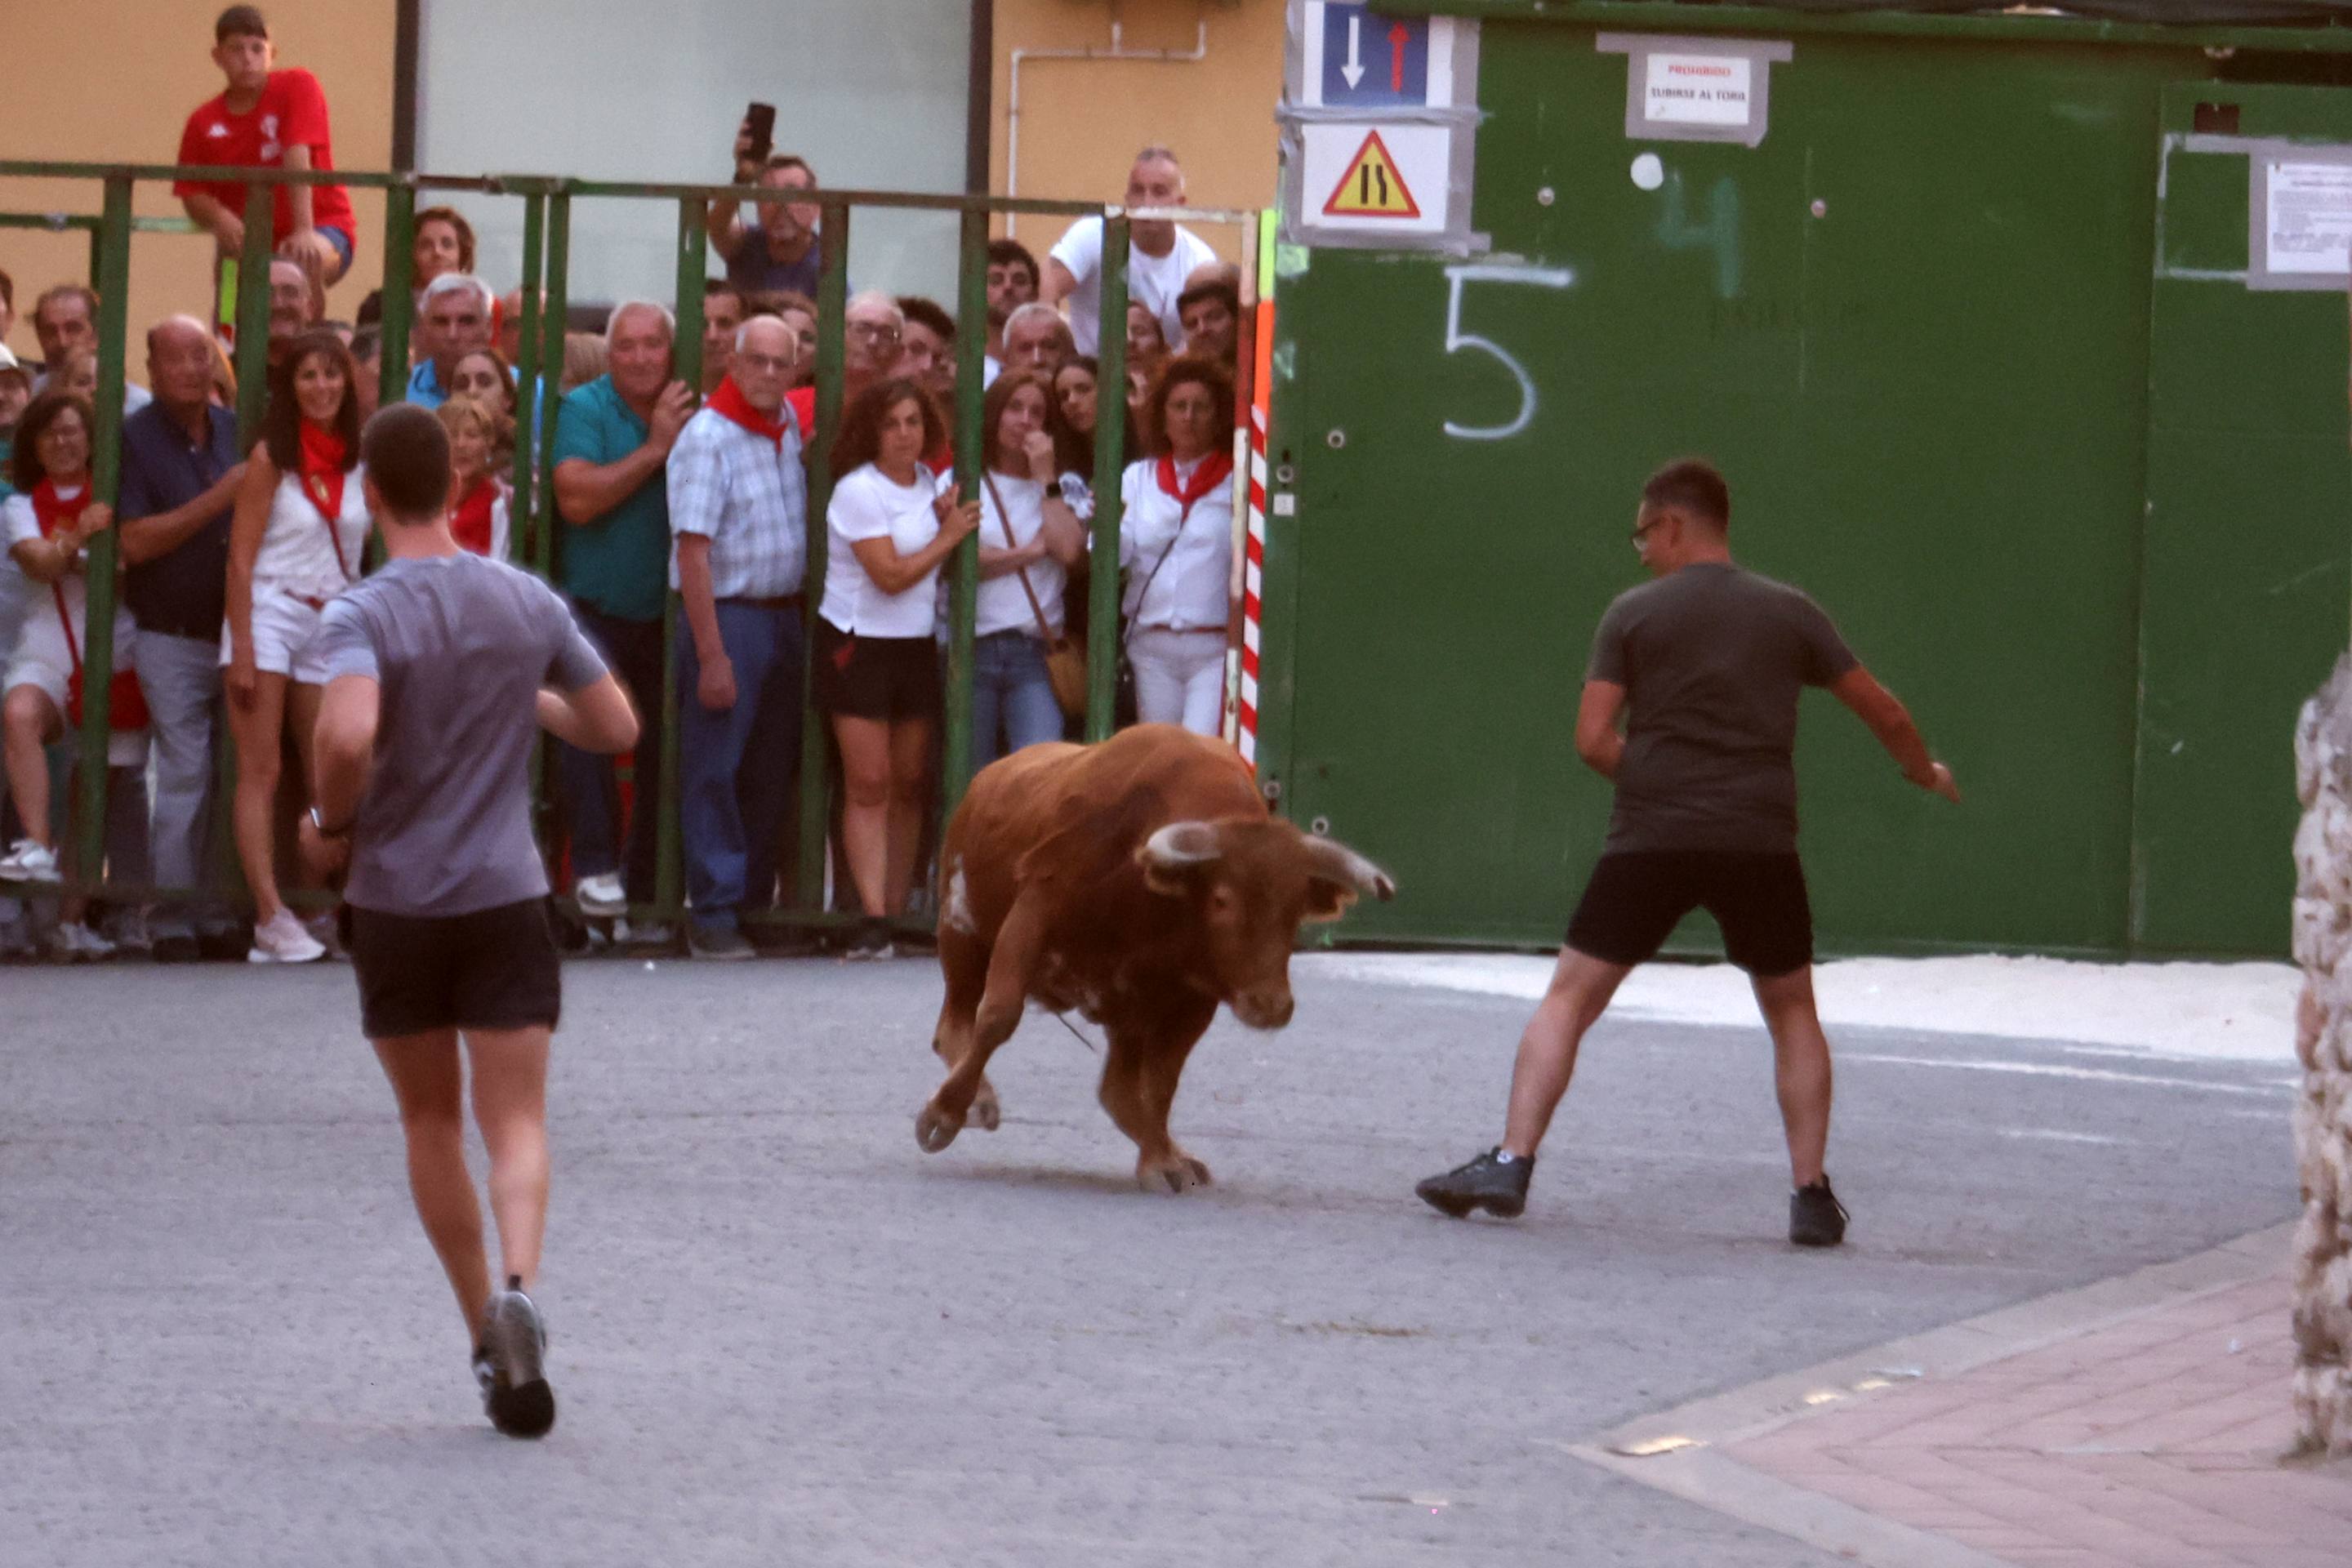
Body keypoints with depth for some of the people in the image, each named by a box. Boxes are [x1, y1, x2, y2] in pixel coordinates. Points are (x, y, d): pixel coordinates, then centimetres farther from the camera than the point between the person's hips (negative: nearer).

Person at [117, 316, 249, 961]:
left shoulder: (236, 431, 8)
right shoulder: (134, 438, -4)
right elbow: (135, 542, -13)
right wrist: (217, 501, -17)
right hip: (174, 637, -4)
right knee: (181, 778, -6)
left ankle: (220, 915, 11)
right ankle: (172, 923, -1)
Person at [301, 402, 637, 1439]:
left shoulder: (362, 616, -11)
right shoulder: (530, 604, 2)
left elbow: (348, 734, -29)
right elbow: (615, 728, 10)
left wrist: (329, 822, -10)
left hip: (393, 902, -1)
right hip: (505, 896, 1)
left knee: (431, 1122, 15)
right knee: (516, 1123, -3)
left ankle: (485, 1333, 19)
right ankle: (518, 1287, -30)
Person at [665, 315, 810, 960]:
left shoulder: (789, 425, 8)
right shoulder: (708, 436, -13)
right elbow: (693, 550, -17)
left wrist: (801, 616, 10)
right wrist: (711, 654, -21)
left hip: (785, 614, 7)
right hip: (727, 615, -7)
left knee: (771, 772, 10)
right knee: (715, 771, -5)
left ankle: (755, 901, 18)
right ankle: (713, 914, -3)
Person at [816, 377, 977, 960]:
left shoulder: (928, 483, 10)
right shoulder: (857, 491, -12)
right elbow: (890, 575, -17)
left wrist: (947, 517, -2)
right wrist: (948, 535, -7)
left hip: (916, 644, 7)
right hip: (857, 643, -7)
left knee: (911, 782, 5)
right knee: (868, 782, -11)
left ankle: (897, 908, 10)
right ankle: (872, 918, -15)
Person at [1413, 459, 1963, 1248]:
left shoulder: (1634, 613, 3)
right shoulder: (1788, 612, 8)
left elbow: (1593, 739, -2)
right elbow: (1882, 711, 14)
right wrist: (1926, 771, 33)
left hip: (1650, 838, -2)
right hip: (1760, 842, 2)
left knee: (1568, 998, 6)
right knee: (1793, 1012, 17)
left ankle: (1510, 1164, -4)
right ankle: (1812, 1194, 9)